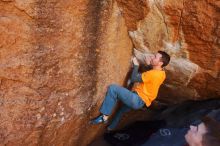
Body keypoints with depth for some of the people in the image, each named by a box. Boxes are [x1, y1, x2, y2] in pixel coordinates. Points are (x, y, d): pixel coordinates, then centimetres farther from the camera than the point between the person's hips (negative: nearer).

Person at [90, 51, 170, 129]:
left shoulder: (153, 74, -24)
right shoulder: (161, 72, 5)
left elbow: (134, 78, -18)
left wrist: (136, 65, -4)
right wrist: (149, 64, 4)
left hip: (138, 100, -10)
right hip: (140, 98, 10)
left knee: (112, 88, -23)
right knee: (121, 111, 34)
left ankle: (104, 117, -16)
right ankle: (112, 127, 57)